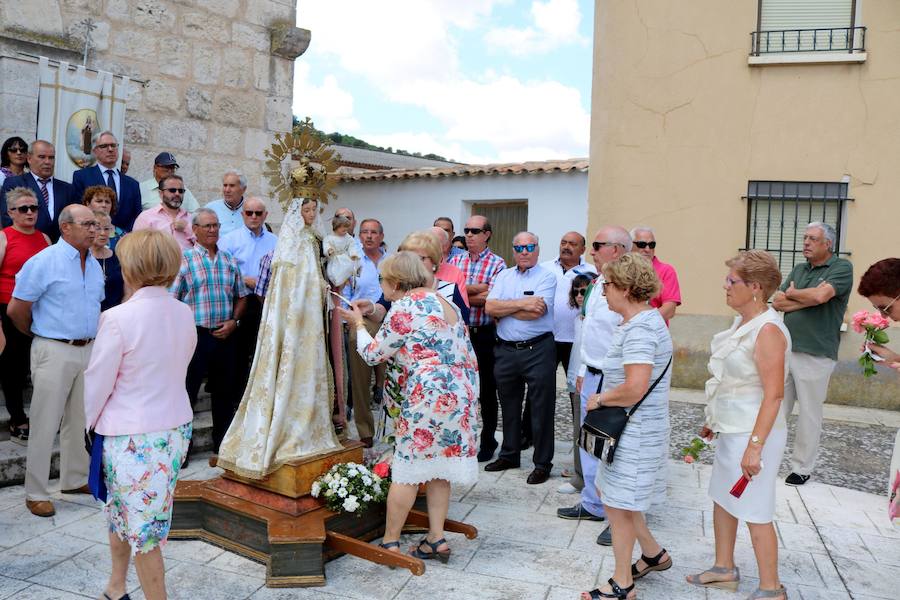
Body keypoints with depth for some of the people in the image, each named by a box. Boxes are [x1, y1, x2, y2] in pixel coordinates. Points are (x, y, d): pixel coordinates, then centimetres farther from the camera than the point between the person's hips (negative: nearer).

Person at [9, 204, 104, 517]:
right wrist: (41, 333, 4)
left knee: (78, 421, 16)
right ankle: (36, 493, 11)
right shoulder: (44, 262, -11)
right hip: (55, 351, -6)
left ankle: (75, 479, 30)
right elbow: (16, 309, -10)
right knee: (45, 425, 0)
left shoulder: (95, 265, 9)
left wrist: (89, 337, 15)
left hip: (88, 350, 7)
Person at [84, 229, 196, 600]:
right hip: (177, 427, 7)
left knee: (142, 528, 6)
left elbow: (97, 381, -11)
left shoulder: (118, 318, -19)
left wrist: (87, 422, 6)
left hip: (132, 436, -7)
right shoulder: (184, 313, -1)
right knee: (119, 508, 26)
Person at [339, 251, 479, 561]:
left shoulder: (406, 306, -8)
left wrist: (358, 323, 15)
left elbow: (373, 353, -1)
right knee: (437, 468, 14)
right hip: (460, 393, 9)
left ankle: (390, 543, 12)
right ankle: (436, 539, 18)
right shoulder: (445, 303, 18)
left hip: (428, 395, -9)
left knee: (407, 471, 2)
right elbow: (467, 355, 20)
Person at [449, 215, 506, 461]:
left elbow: (491, 300, -17)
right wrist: (477, 290, -14)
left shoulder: (497, 264, -5)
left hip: (484, 333, -3)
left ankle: (487, 442, 22)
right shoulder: (456, 261, 9)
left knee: (487, 390, 8)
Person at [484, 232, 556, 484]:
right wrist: (522, 303, -13)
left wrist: (504, 309, -7)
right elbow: (489, 307, -4)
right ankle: (509, 455, 32)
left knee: (541, 409, 2)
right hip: (505, 350, 5)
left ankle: (542, 463, 14)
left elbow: (536, 312, -18)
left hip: (538, 350, -5)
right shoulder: (503, 276, 10)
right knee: (509, 406, 17)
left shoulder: (547, 277, -4)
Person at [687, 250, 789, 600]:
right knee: (722, 499, 18)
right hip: (731, 428, 9)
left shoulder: (767, 330, -20)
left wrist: (755, 445, -24)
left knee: (755, 512, 2)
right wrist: (714, 421, 22)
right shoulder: (742, 323, 8)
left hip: (753, 433, -9)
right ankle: (724, 570, 34)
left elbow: (774, 394, -23)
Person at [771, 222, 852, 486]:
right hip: (786, 349, 6)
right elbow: (777, 301, 5)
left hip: (815, 355, -5)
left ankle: (802, 468, 16)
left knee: (809, 414, 5)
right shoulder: (799, 269, 14)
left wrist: (793, 294, -3)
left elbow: (820, 295, -20)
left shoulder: (842, 267, -4)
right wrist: (809, 300, -8)